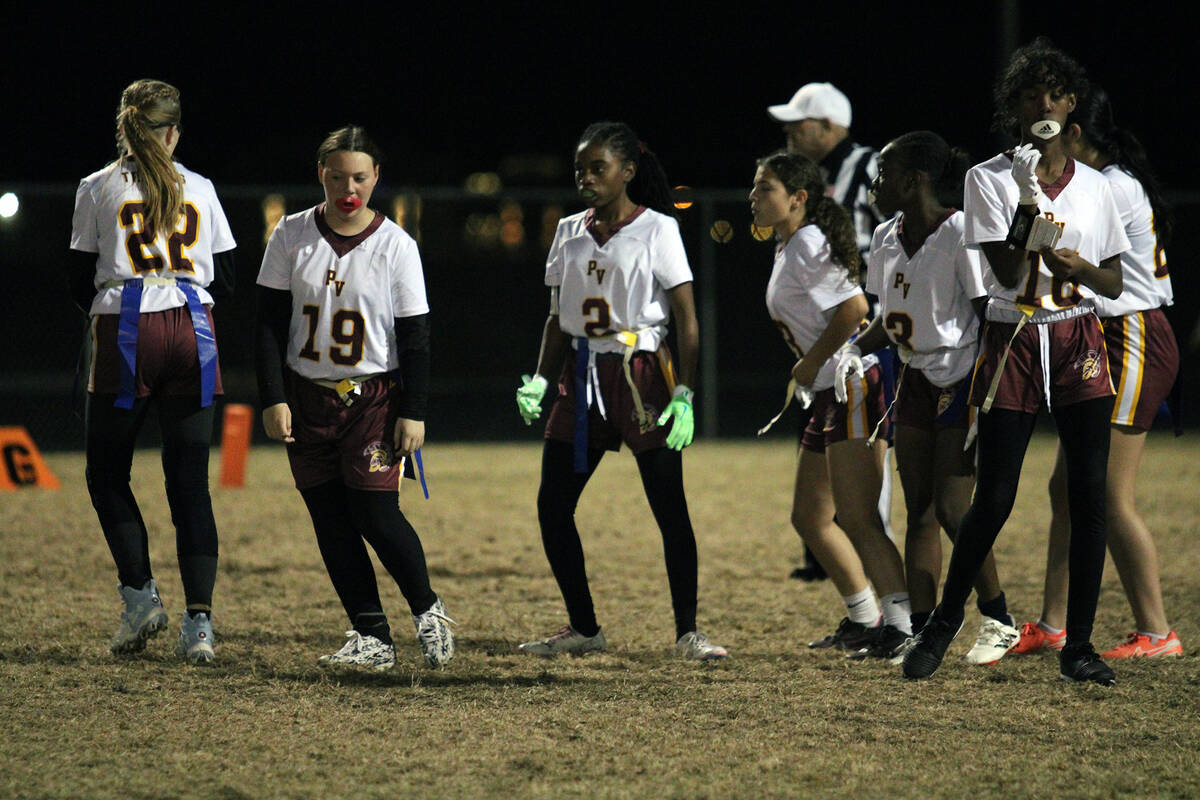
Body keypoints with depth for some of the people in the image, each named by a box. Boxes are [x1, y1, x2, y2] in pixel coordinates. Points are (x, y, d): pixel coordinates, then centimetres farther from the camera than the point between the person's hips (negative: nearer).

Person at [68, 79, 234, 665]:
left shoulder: (98, 189, 3)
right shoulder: (199, 189, 9)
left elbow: (80, 284, 4)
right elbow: (226, 281, 11)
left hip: (125, 335, -2)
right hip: (192, 333, 2)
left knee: (106, 474, 12)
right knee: (190, 482, 3)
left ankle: (139, 594, -3)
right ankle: (199, 620, -6)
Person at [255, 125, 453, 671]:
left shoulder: (396, 246, -4)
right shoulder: (291, 236, 1)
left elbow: (414, 337, -2)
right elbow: (270, 324, 3)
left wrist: (413, 413, -7)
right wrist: (273, 399, -4)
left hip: (374, 396, -3)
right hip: (307, 397, 3)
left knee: (377, 513, -13)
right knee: (331, 523, 1)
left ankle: (427, 610, 8)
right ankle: (372, 639, 5)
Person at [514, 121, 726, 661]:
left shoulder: (656, 229, -4)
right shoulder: (570, 233, 11)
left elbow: (687, 320, -7)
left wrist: (683, 394, -15)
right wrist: (539, 381, 4)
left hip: (640, 374, -6)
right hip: (582, 377, 6)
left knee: (669, 506, -7)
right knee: (552, 505, 2)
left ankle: (687, 632, 0)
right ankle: (583, 627, 14)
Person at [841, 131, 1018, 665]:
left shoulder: (961, 234, -16)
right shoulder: (886, 240, 6)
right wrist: (856, 348, -2)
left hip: (963, 381, -7)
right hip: (916, 379, 7)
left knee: (953, 510, -12)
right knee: (919, 513, 5)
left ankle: (998, 621, 4)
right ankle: (921, 633, 7)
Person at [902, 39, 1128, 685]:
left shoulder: (1093, 187, 9)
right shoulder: (991, 179, 0)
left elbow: (1114, 283, 11)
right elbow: (1007, 273, -9)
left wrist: (1080, 266, -10)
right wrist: (1029, 201, -20)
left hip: (1079, 342, 2)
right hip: (1012, 341, -2)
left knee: (1090, 493, -5)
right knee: (994, 498, -4)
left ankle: (1078, 645, 2)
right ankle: (944, 624, 17)